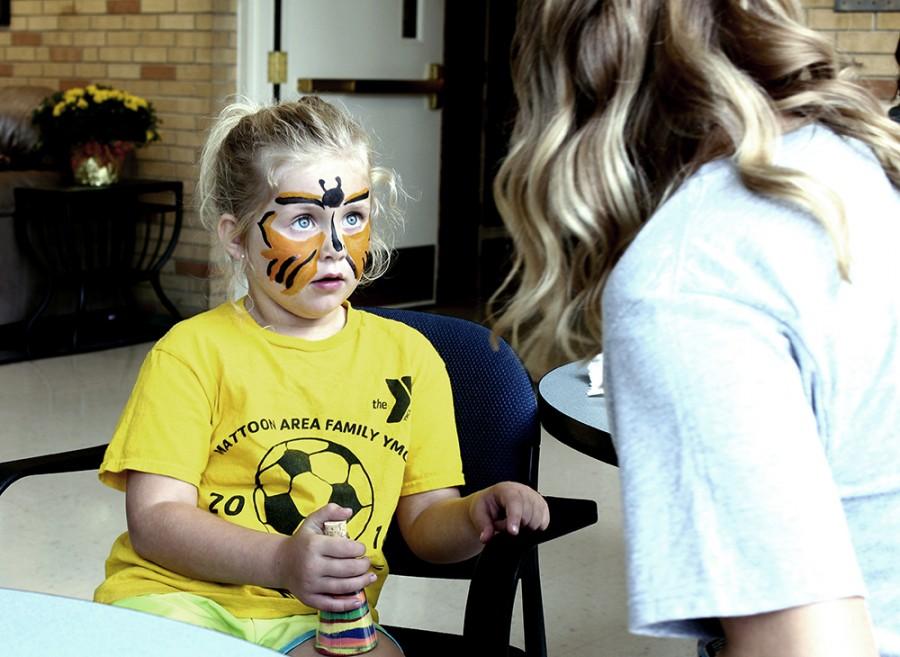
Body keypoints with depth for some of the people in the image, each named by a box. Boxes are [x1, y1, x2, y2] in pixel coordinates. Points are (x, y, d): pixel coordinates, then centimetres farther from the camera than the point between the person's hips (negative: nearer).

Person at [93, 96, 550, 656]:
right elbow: (154, 519, -7)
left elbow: (424, 523, 12)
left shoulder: (407, 354, 11)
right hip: (178, 597, -2)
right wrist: (281, 562, -23)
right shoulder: (193, 352, 0)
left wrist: (477, 516, -12)